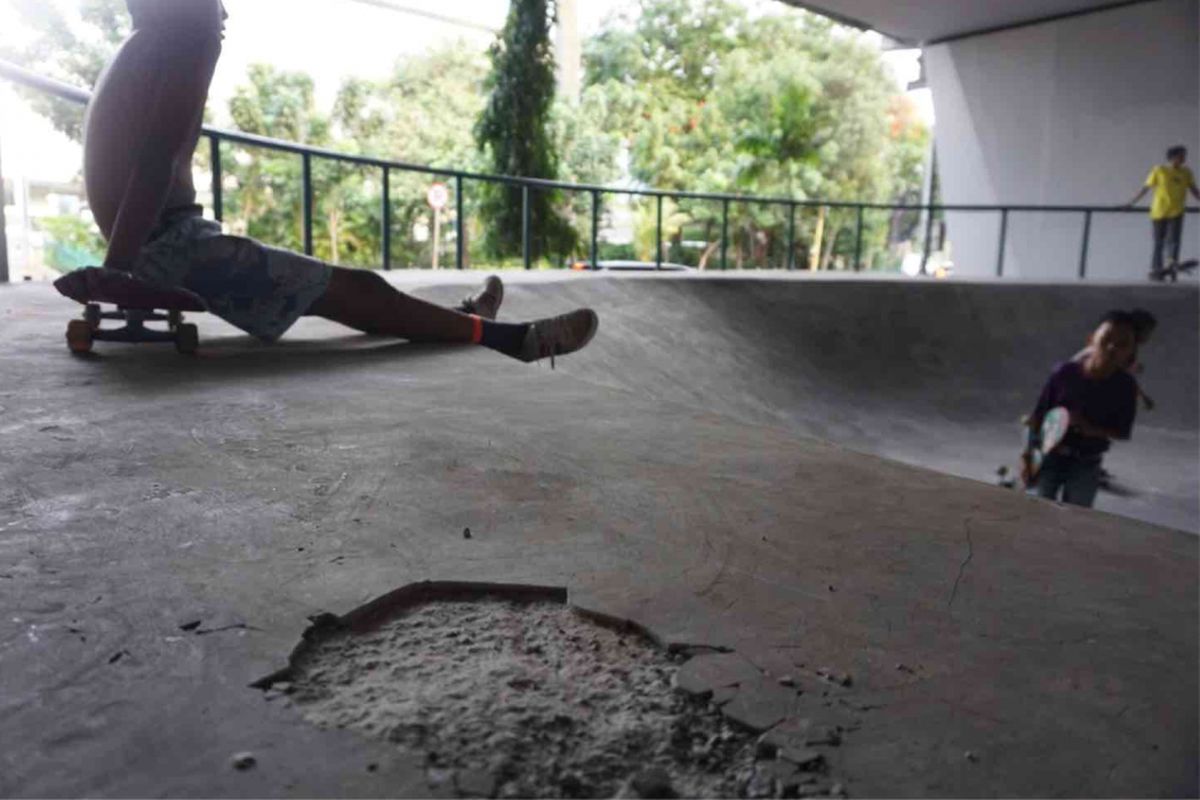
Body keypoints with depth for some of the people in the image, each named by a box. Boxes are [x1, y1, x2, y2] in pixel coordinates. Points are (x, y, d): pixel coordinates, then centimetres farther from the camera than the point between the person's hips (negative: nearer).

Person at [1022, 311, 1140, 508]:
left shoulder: (1125, 385, -12)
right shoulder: (1065, 372, -15)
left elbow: (1123, 431, -3)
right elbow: (1038, 415, -6)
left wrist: (1091, 429, -22)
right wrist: (1027, 455, -8)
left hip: (1086, 465, 1)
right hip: (1050, 457, -1)